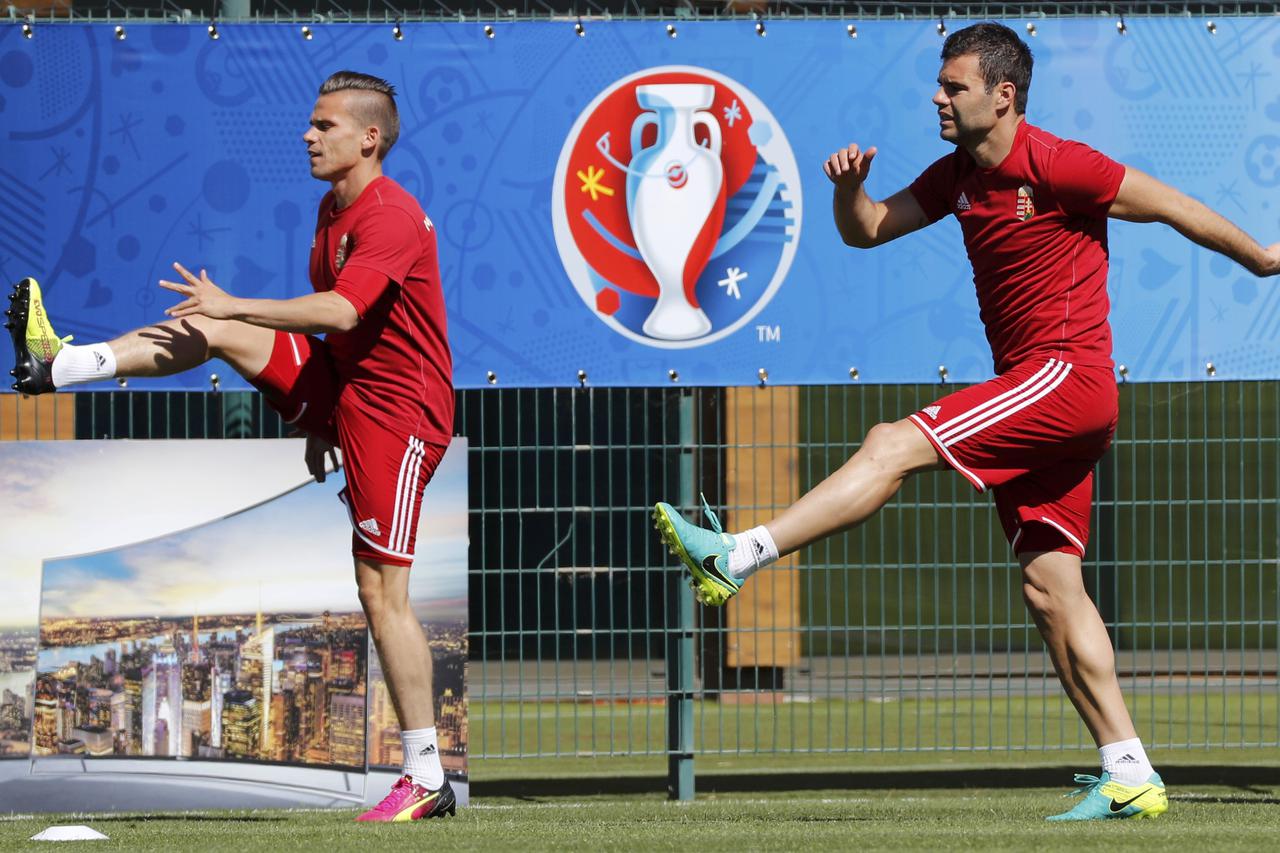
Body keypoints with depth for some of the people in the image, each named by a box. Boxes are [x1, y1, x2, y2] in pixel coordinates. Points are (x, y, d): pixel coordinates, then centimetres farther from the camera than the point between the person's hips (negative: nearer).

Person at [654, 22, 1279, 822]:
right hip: (1036, 396, 9)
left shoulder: (1056, 165, -11)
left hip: (1068, 374, -9)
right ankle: (1130, 776, 3)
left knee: (894, 446, -18)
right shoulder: (957, 175, 12)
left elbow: (1170, 206, -2)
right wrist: (849, 188, -6)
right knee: (1051, 586, 4)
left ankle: (734, 557, -20)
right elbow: (868, 230, 17)